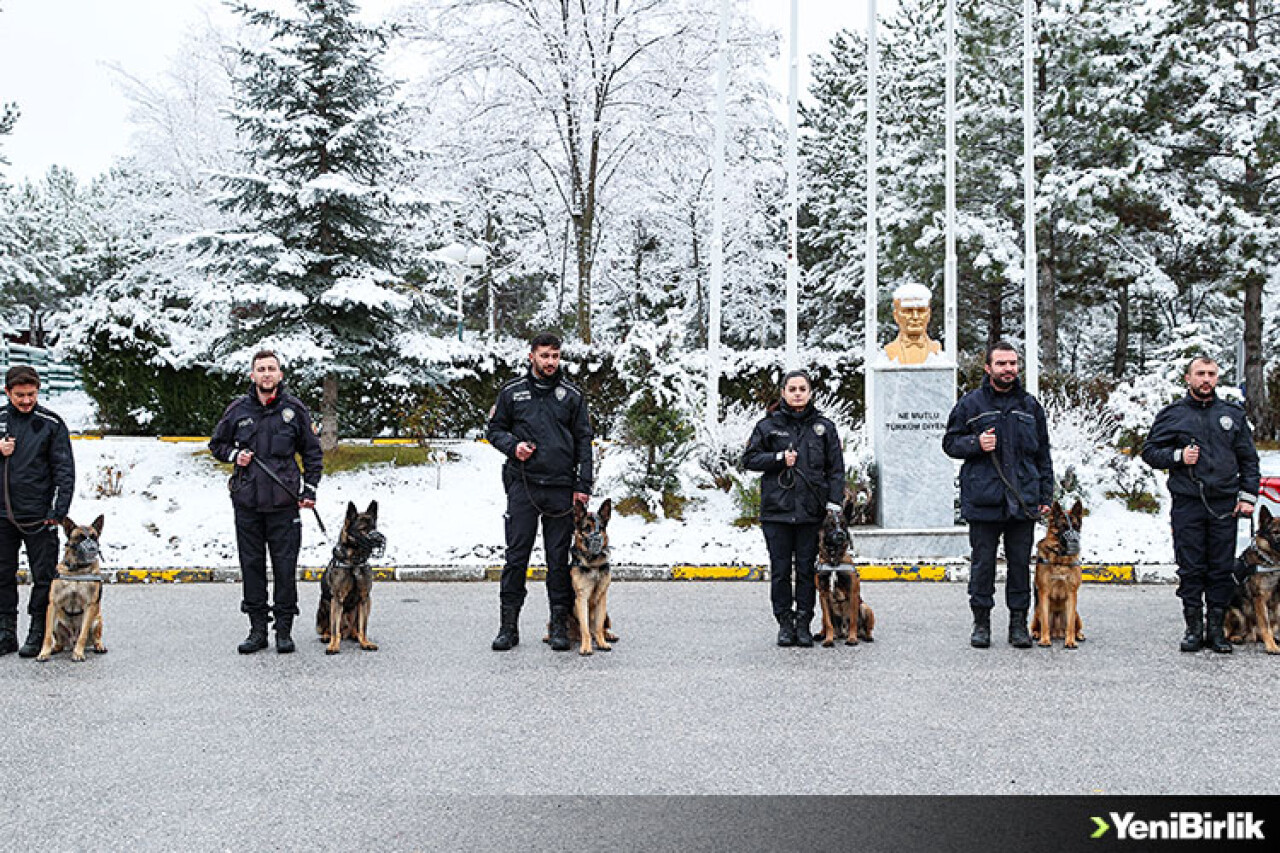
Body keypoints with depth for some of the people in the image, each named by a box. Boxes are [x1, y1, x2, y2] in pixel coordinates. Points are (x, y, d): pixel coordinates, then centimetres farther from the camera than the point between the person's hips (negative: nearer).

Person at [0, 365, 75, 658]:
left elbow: (64, 470, -3)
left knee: (44, 578, 1)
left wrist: (58, 513, -11)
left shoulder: (51, 424, -2)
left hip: (38, 516, -3)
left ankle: (38, 634, 10)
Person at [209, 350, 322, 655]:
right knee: (251, 564, 6)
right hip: (247, 501, 2)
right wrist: (234, 455, -1)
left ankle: (284, 629, 10)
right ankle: (258, 628, 15)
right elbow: (217, 443, 20)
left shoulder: (294, 409, 3)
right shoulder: (238, 410, 6)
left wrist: (310, 490, 2)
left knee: (285, 565, 0)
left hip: (283, 501, -2)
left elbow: (312, 452, 9)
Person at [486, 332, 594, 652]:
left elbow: (583, 441, 7)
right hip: (522, 484, 0)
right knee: (516, 555, -1)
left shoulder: (571, 394, 7)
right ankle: (508, 625, 6)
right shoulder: (512, 392, 6)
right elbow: (495, 428, 14)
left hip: (561, 487, 0)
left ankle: (560, 625, 12)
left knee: (559, 557, 4)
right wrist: (512, 445, -8)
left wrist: (583, 486, 0)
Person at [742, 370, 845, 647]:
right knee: (780, 570, 3)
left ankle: (804, 624, 12)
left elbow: (836, 468, 8)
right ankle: (785, 623, 12)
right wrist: (779, 459, -8)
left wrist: (834, 501, -2)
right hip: (776, 509, 0)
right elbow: (749, 459, 6)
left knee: (807, 570, 4)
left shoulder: (824, 427, 9)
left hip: (811, 511, 1)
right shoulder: (768, 425, 5)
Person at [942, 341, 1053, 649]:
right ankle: (981, 623, 14)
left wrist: (1045, 497, 10)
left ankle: (1019, 623, 15)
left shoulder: (1030, 406, 12)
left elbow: (1043, 455, 16)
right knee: (982, 563, 3)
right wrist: (976, 443, -12)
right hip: (983, 500, -2)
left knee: (1020, 563, 6)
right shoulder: (971, 404, 4)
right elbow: (950, 442, 8)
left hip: (1023, 502, 2)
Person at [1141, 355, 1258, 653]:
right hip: (1187, 505, -2)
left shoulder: (1233, 414, 11)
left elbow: (1248, 458, 14)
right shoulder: (1173, 414, 5)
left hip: (1225, 505, 2)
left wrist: (1248, 495, 5)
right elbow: (1149, 451, 6)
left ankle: (1216, 629, 12)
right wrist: (1178, 457, -11)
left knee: (1222, 569, 4)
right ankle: (1194, 628, 10)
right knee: (1191, 569, 1)